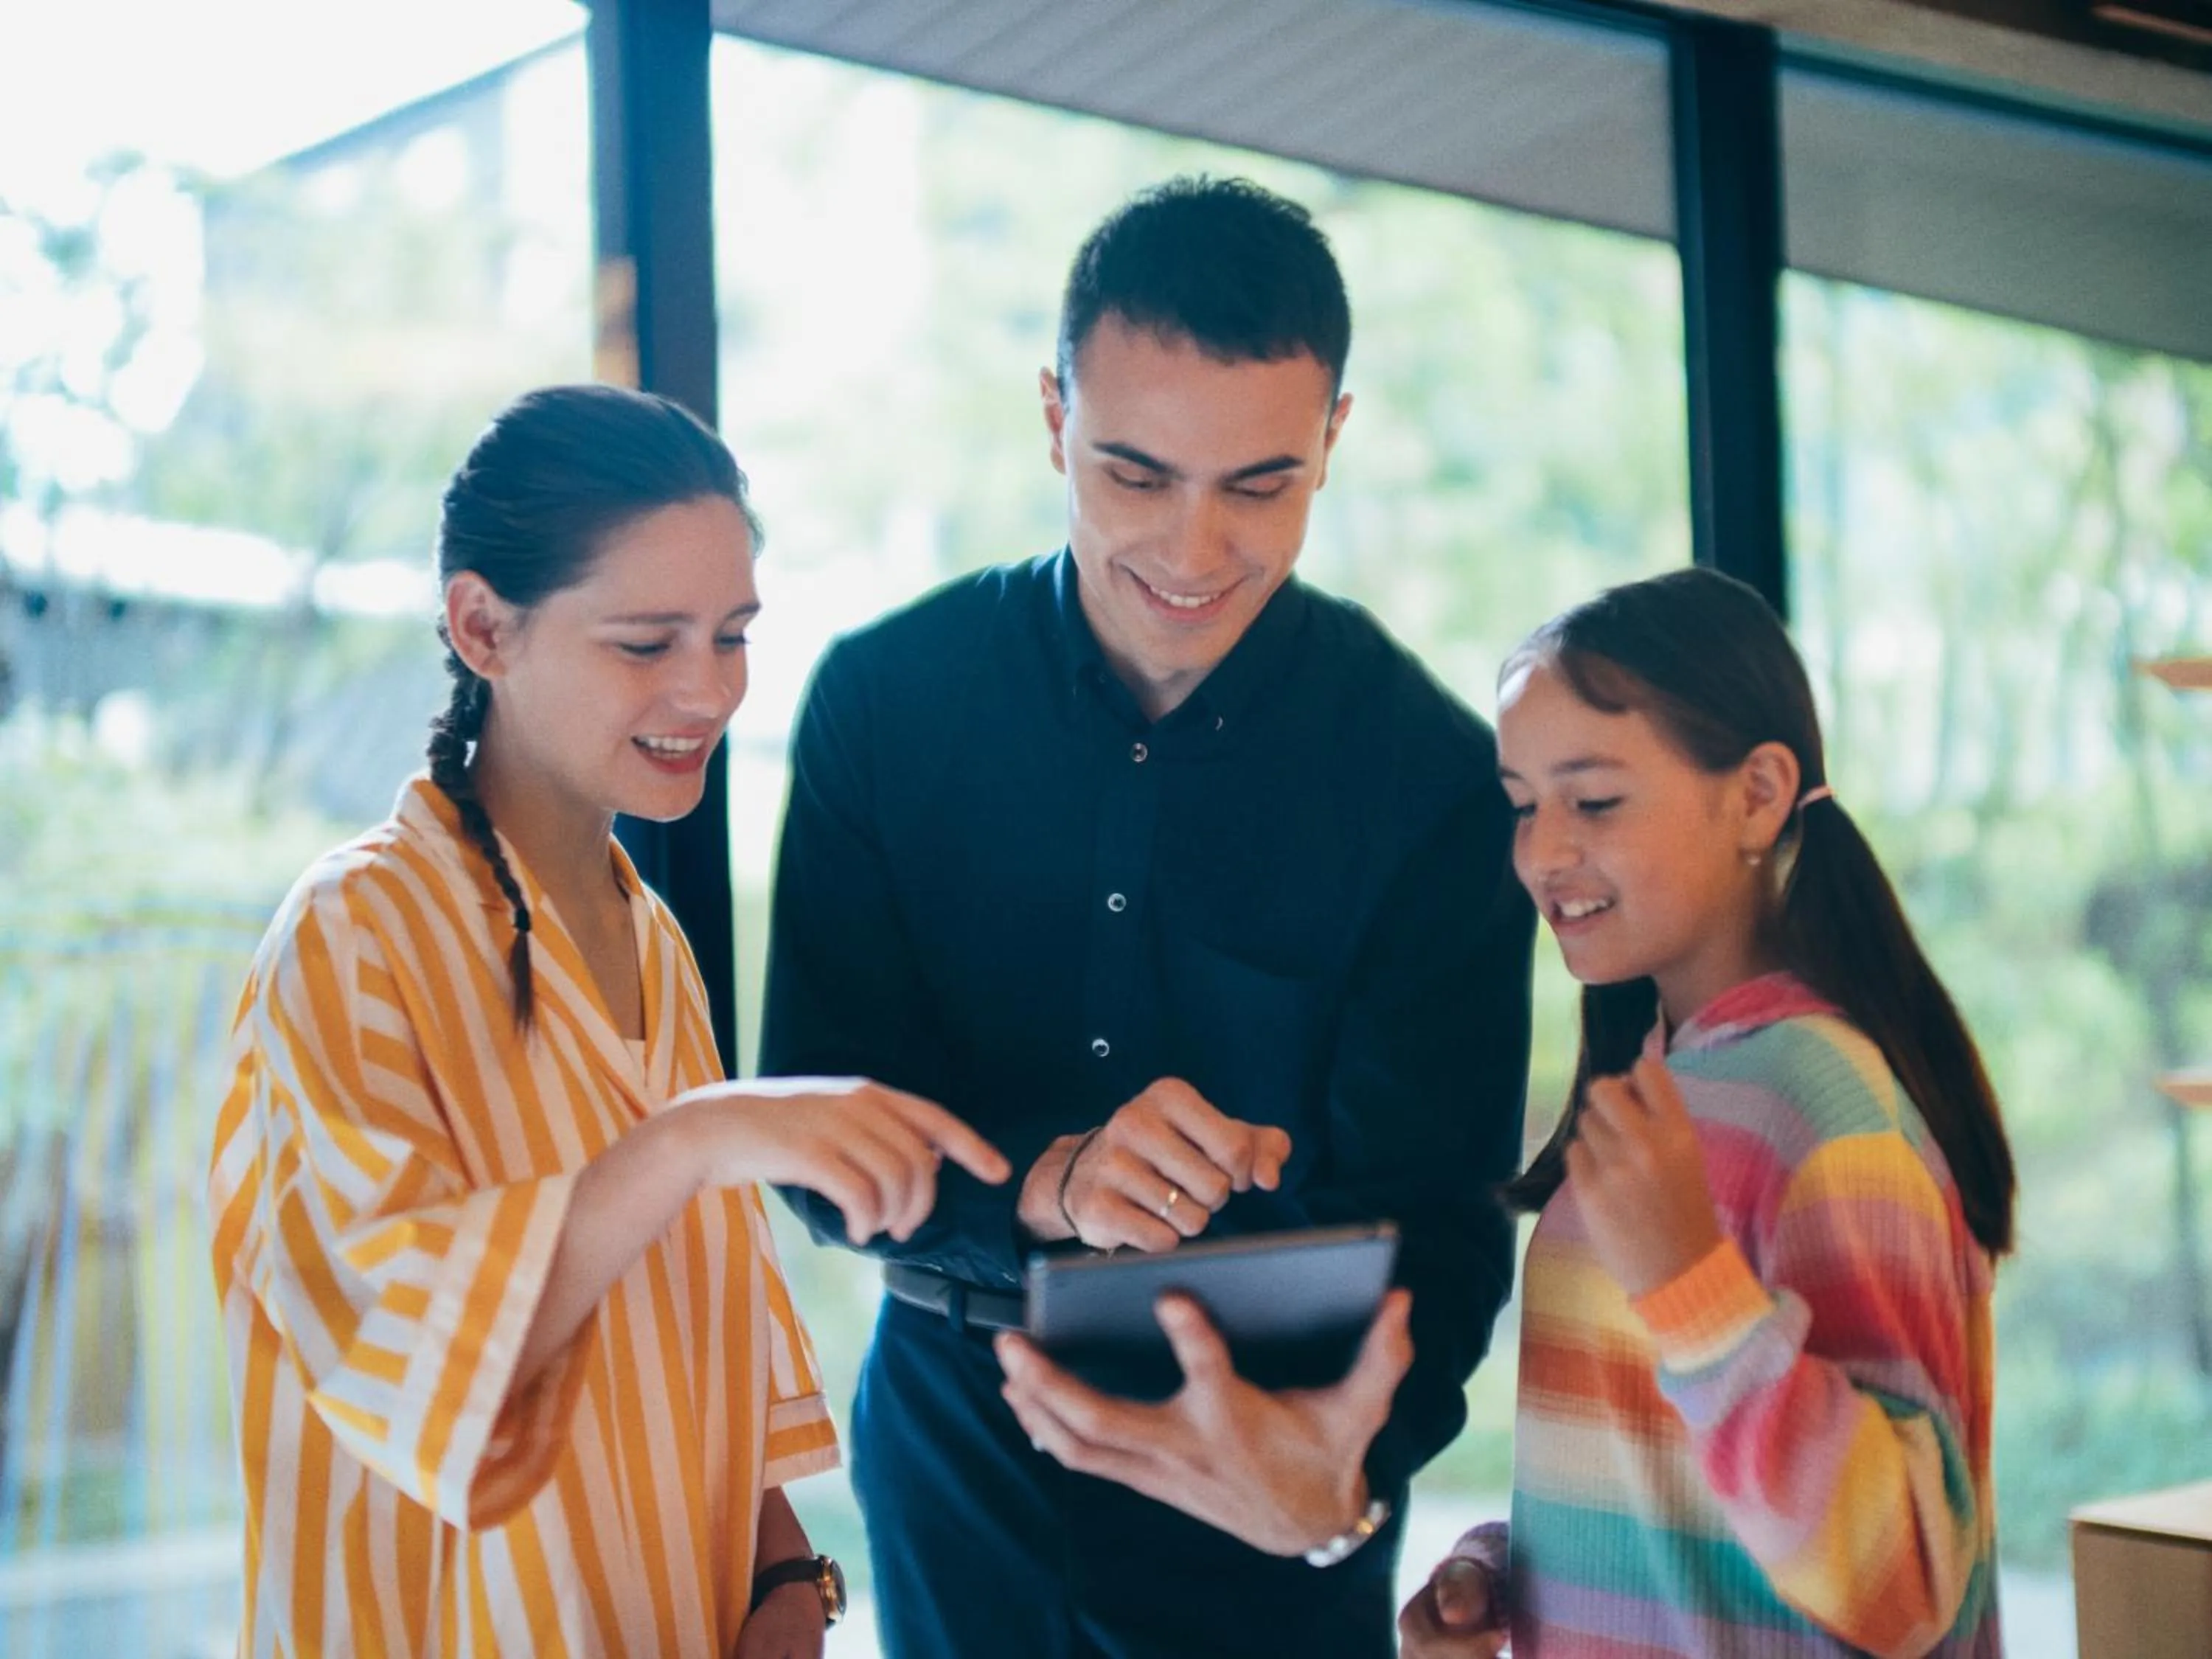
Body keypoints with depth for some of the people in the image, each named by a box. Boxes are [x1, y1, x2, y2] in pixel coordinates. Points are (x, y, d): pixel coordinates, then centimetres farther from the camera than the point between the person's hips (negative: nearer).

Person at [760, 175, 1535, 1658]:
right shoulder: (883, 699, -11)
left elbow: (1429, 1210, -17)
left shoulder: (1434, 776, -14)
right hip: (960, 1433, 2)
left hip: (1264, 1479, -1)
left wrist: (1351, 1466, -37)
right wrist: (1045, 1183, -33)